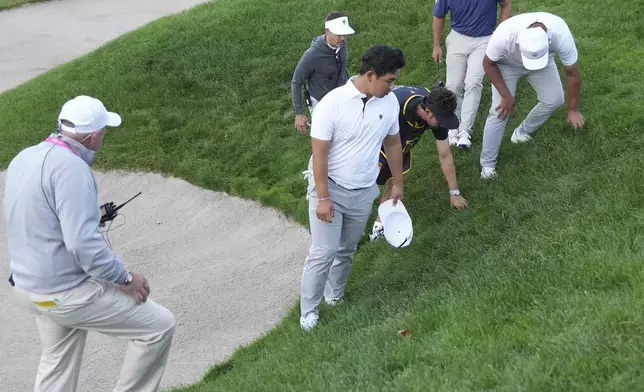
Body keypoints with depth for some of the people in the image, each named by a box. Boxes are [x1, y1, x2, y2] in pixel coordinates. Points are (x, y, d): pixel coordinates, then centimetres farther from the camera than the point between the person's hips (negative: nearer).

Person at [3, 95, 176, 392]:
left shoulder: (23, 159, 5)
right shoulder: (70, 168, -24)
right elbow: (84, 244, -30)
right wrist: (125, 278, -17)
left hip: (32, 286, 10)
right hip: (69, 292, -10)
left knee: (57, 364, 25)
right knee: (159, 326, 2)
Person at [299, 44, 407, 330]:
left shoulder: (390, 102, -7)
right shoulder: (332, 103, -23)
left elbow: (393, 143, 9)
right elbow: (319, 154, -19)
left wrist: (397, 183, 15)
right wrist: (323, 198, -20)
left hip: (364, 193, 5)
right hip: (330, 189, -5)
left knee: (347, 250, 19)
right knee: (323, 252, -5)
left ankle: (335, 294, 41)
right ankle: (308, 311, 11)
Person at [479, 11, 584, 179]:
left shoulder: (561, 34, -39)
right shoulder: (504, 35, -44)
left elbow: (572, 72, -23)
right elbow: (489, 64, -23)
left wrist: (573, 110, -15)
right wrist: (506, 96, -21)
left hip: (544, 61, 3)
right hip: (506, 64, -3)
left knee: (554, 100, -7)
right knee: (499, 111, -11)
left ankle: (522, 133, 17)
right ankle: (487, 164, 0)